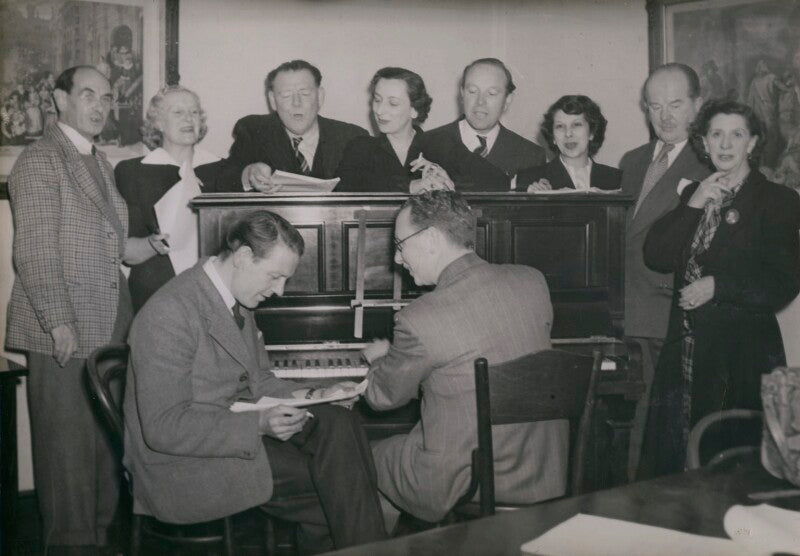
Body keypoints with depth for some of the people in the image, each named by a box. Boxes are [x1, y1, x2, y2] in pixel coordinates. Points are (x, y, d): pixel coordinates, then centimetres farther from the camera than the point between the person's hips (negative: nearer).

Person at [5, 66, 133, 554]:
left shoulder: (101, 164, 19)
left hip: (108, 330, 8)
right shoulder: (39, 161, -8)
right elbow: (34, 252, -14)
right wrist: (59, 322, -19)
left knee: (107, 439, 13)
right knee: (67, 446, 0)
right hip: (63, 332, -8)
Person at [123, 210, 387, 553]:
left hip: (237, 430, 8)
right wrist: (257, 425, -28)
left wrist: (314, 397, -2)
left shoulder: (238, 302, 9)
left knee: (339, 424, -13)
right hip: (183, 469, -8)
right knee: (330, 476, -20)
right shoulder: (169, 314, -20)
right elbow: (163, 429, -23)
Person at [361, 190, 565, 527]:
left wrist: (379, 358, 19)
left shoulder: (418, 321, -21)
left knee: (369, 454, 21)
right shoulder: (532, 282, -3)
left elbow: (382, 397, -4)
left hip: (462, 494, -6)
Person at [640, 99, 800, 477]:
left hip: (743, 353, -4)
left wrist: (717, 285, -13)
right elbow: (656, 258, 2)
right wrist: (693, 206, -6)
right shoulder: (693, 194, 15)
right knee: (674, 464, 7)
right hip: (687, 348, 5)